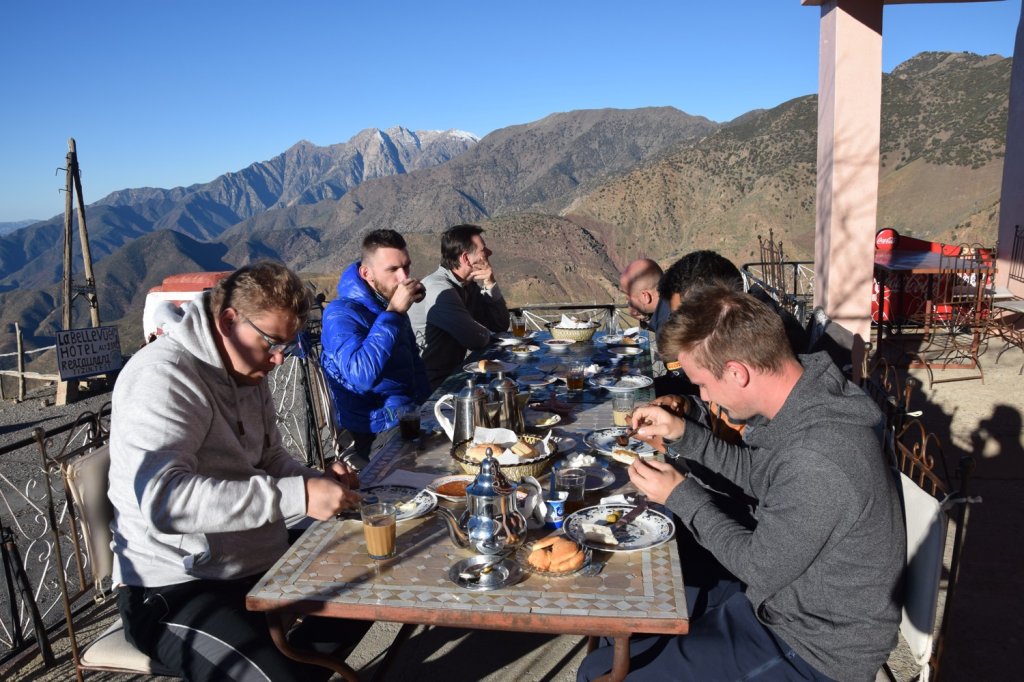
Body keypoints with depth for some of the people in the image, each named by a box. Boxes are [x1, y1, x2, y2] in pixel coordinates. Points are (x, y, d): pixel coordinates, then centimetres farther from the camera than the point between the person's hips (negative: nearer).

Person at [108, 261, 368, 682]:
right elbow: (163, 500, -32)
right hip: (176, 592, -9)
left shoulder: (248, 373, 8)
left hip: (259, 567, 9)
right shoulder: (163, 377, -19)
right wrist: (298, 496, -35)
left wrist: (317, 482, -4)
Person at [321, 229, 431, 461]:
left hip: (410, 414, 8)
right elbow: (362, 375, -34)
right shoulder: (341, 314, -16)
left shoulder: (391, 304, 8)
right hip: (376, 434, -8)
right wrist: (393, 313, -28)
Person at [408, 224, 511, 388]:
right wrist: (485, 333, -3)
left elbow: (501, 325, 4)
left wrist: (490, 284, -8)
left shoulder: (469, 285, 4)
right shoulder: (439, 290, -22)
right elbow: (477, 339, -25)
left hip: (452, 372, 8)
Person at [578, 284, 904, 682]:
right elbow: (759, 473, 10)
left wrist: (681, 495, -12)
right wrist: (685, 435, -2)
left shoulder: (817, 465, -36)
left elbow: (760, 569, -22)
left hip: (813, 650, -9)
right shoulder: (806, 399, -7)